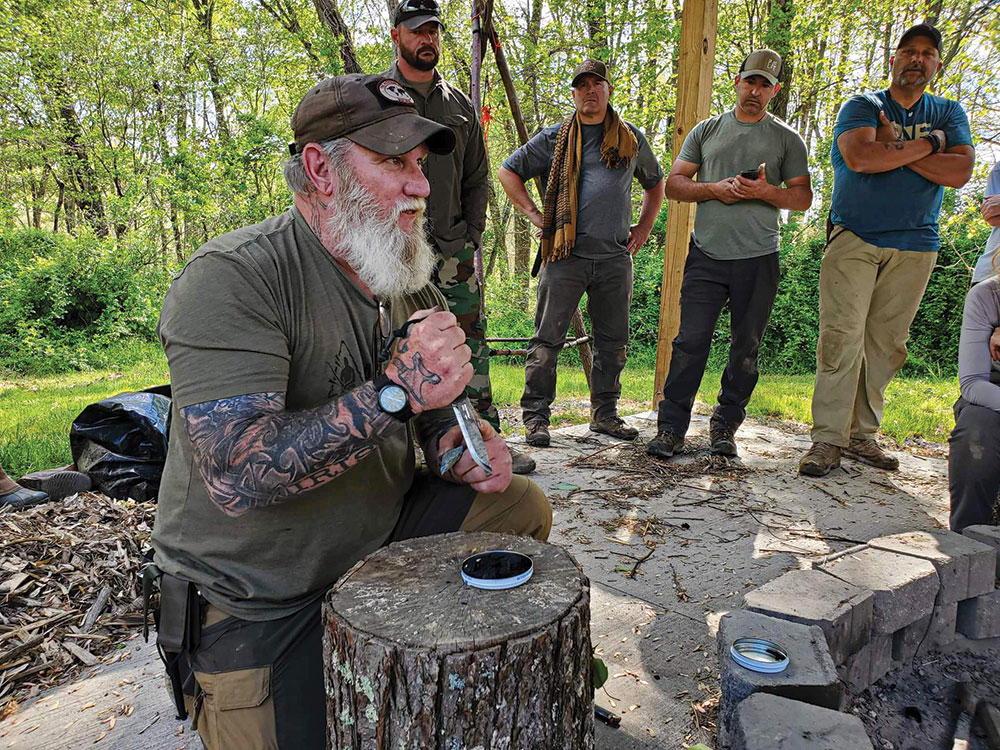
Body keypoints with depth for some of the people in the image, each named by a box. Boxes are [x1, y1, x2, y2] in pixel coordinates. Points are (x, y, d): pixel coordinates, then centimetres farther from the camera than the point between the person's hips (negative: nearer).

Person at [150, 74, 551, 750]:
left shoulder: (406, 276, 2)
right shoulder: (231, 278, -23)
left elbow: (432, 407, 12)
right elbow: (236, 478, -32)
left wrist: (461, 443, -11)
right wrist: (395, 391, -35)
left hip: (384, 529, 7)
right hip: (260, 602, -6)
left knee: (522, 508, 8)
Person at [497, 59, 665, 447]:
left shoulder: (632, 139, 16)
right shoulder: (554, 138, 8)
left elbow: (655, 183, 29)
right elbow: (508, 171, 11)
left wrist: (644, 227, 17)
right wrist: (534, 215, 2)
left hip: (616, 256, 3)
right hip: (566, 255, -3)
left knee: (612, 342, 8)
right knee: (548, 338, -5)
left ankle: (605, 414, 21)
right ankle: (535, 416, 4)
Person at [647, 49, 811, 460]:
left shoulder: (787, 139, 12)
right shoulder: (706, 130, 14)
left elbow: (803, 197, 9)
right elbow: (673, 184, 11)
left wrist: (765, 192, -10)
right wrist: (714, 188, -6)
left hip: (758, 258, 1)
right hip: (706, 254, 0)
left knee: (746, 349, 5)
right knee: (690, 341, -7)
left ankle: (725, 426, 17)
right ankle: (671, 427, 0)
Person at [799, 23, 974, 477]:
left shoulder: (949, 113, 16)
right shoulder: (862, 107, 7)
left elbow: (960, 173, -2)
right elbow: (860, 157, -15)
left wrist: (894, 147, -8)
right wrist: (926, 144, -6)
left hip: (914, 246, 4)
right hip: (854, 239, -3)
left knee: (886, 345, 3)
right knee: (841, 338, -11)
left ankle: (862, 435, 11)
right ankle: (828, 439, -7)